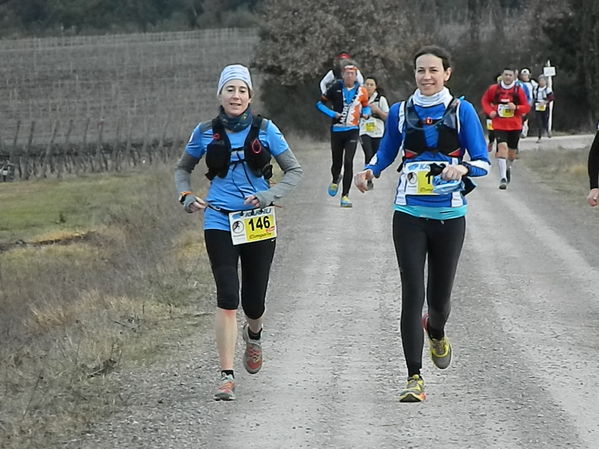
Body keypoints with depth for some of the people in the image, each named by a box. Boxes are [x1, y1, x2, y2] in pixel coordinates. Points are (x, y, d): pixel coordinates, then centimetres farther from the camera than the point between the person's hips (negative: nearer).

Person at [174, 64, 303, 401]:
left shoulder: (265, 129, 1)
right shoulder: (206, 133, 4)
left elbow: (295, 171, 4)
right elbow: (183, 169, 20)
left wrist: (271, 195, -13)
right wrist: (187, 196, 0)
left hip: (259, 224, 0)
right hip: (220, 224, 0)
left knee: (254, 303, 5)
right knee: (228, 298, -14)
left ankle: (254, 335, 43)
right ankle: (227, 376, -12)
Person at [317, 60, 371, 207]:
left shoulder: (361, 91, 1)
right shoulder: (336, 88, -3)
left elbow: (366, 106, 17)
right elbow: (320, 103, 4)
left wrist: (366, 113, -6)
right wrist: (333, 114, -10)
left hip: (352, 131, 0)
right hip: (337, 130, 0)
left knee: (348, 162, -13)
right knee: (337, 162, 9)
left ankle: (345, 195, -7)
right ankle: (335, 180, 46)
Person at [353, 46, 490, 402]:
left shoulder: (461, 111, -1)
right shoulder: (400, 112, 6)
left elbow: (483, 162, -3)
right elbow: (386, 152, 19)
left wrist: (462, 167, -25)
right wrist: (369, 171, -2)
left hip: (449, 215, -1)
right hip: (410, 215, 1)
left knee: (439, 296, 8)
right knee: (412, 294, -9)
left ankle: (436, 332, 46)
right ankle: (415, 378, -8)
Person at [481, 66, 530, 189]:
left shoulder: (519, 90, -2)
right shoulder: (494, 89, -1)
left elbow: (527, 107, 1)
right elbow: (485, 100, 14)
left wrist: (516, 107, -19)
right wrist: (489, 111, -3)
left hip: (515, 125, 2)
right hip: (499, 125, -2)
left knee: (512, 151, 14)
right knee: (502, 147, -20)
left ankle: (508, 167, 49)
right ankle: (503, 178, -22)